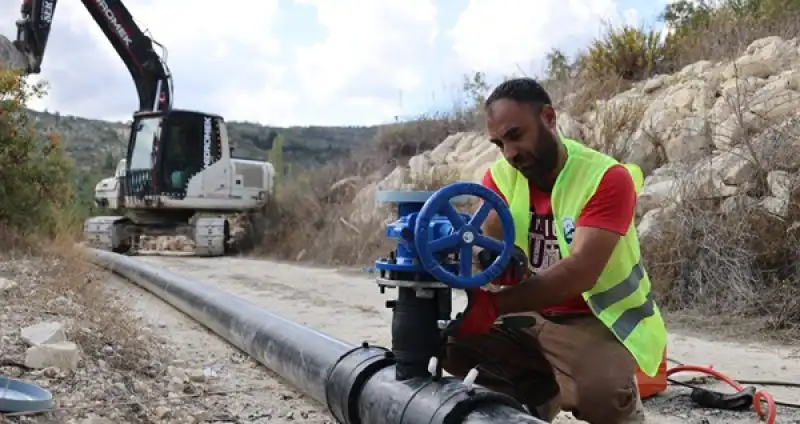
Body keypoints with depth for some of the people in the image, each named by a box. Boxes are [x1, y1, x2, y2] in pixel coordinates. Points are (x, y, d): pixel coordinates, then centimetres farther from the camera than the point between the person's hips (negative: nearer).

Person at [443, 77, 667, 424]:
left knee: (599, 393, -34)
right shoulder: (501, 175, -2)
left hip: (596, 321, -5)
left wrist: (495, 305, -42)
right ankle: (534, 391, 7)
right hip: (530, 317, 5)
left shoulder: (608, 178, -19)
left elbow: (580, 271, -31)